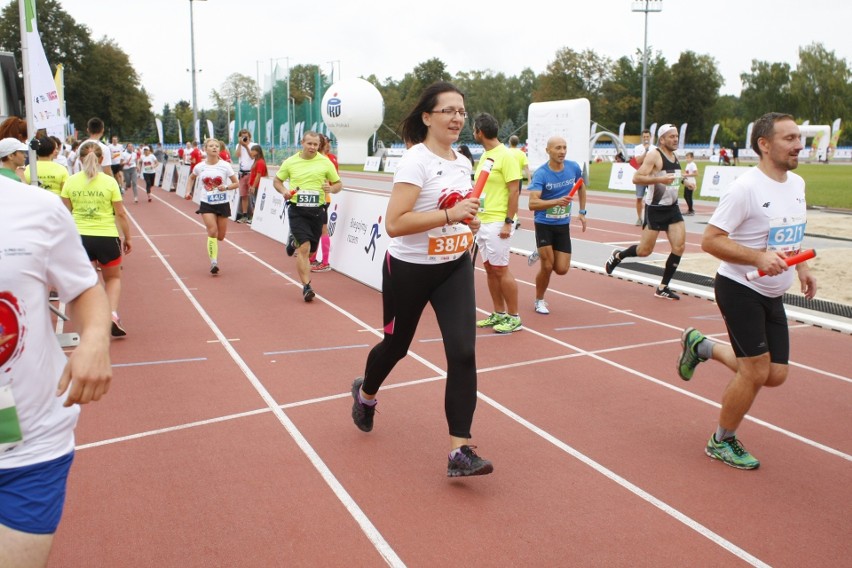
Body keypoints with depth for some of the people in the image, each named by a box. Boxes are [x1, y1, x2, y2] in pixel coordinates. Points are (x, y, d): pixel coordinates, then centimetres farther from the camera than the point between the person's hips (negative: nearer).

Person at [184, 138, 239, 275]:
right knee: (212, 231, -17)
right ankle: (213, 262, -10)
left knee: (220, 236, 7)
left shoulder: (225, 165, -6)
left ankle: (211, 242, 45)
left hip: (222, 203, 0)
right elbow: (191, 178, 20)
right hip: (206, 203, 0)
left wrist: (226, 187, -19)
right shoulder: (199, 167, -1)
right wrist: (188, 191, 7)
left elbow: (236, 183, -1)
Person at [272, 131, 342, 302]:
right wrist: (284, 191, -8)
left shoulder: (325, 162, 1)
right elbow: (276, 180, 13)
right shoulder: (290, 162, 1)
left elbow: (338, 184, 8)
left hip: (316, 210, 2)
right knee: (304, 248, -13)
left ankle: (294, 242, 50)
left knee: (311, 249, 14)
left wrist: (331, 188, -15)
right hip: (297, 210, -2)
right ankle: (306, 286, -6)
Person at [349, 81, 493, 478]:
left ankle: (460, 451, -4)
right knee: (397, 344, 15)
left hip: (455, 268, 5)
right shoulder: (415, 160, -18)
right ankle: (365, 393, 50)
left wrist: (468, 221, 7)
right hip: (409, 269, -5)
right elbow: (394, 224, -28)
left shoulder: (462, 162, 5)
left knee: (463, 352, -9)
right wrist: (450, 214, -31)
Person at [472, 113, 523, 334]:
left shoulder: (505, 156, -12)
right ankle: (499, 314, 20)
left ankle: (514, 318, 5)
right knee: (490, 269, 11)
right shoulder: (484, 156, 14)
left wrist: (508, 222, -18)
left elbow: (514, 191, -15)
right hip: (482, 221, 9)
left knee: (500, 269, -5)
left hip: (497, 222, -9)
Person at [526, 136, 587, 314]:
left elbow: (581, 187, 18)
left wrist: (582, 211, 14)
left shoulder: (574, 167, -4)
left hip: (563, 226, 4)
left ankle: (542, 255, 33)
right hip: (544, 224, -4)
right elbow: (532, 203, -29)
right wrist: (556, 202, -42)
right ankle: (539, 301, 18)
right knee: (547, 267, -6)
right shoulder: (541, 174, -18)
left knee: (562, 269, 0)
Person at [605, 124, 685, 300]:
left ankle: (662, 288, 3)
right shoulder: (654, 155, -13)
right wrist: (660, 179, -32)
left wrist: (683, 180, 18)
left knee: (679, 247, -6)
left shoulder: (675, 157, 12)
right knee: (645, 250, -1)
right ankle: (617, 256, 30)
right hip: (655, 209, -7)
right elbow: (636, 178, -24)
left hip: (672, 208, 7)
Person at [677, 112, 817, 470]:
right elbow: (709, 240, -21)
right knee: (755, 373, -5)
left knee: (776, 375, 9)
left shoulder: (797, 184, 6)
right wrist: (759, 258, -30)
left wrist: (801, 268, 10)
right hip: (740, 290, -8)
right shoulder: (745, 188, -19)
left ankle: (701, 346, 29)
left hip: (773, 296, 8)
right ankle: (721, 442, 18)